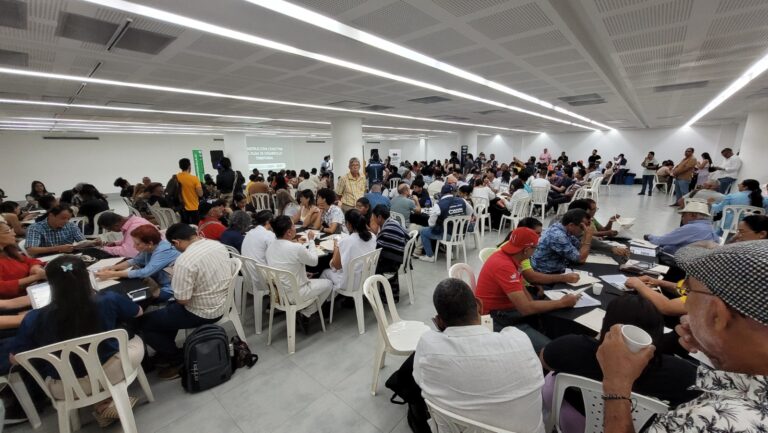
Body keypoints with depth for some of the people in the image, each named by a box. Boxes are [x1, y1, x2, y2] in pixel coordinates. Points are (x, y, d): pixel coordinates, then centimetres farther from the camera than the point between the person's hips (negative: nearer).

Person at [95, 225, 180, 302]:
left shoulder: (163, 251, -27)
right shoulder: (149, 248, -1)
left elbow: (144, 273, -31)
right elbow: (135, 261, 14)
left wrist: (113, 274, -23)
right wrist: (113, 267, -1)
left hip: (170, 290, -8)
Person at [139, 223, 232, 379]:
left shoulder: (184, 261, -26)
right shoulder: (219, 245, -4)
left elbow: (182, 300, -22)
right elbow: (230, 273, 8)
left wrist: (177, 292, -1)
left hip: (202, 313, -8)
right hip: (223, 304, 8)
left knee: (143, 324, 7)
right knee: (171, 307, 31)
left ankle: (180, 361, 15)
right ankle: (167, 351, 38)